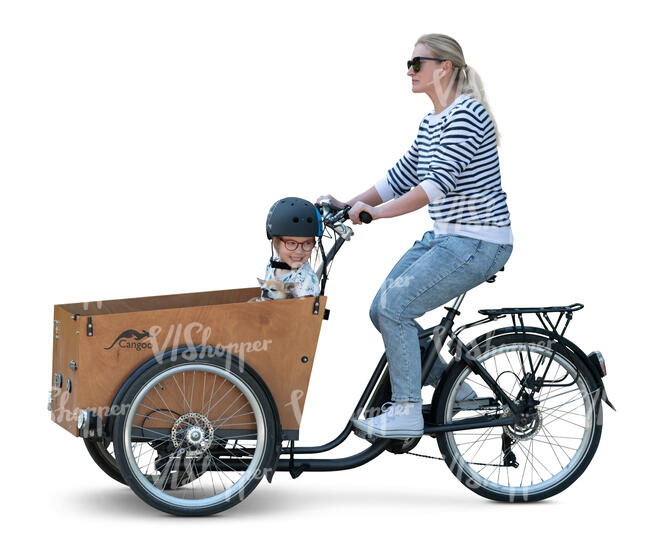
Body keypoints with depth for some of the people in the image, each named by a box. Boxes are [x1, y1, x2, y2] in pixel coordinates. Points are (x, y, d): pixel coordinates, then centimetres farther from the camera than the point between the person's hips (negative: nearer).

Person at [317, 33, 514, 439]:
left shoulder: (466, 115, -17)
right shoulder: (432, 123, 13)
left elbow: (439, 182, -27)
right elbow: (400, 178, 16)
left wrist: (377, 212, -33)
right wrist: (350, 205, 5)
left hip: (479, 243, -10)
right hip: (444, 237, 10)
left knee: (395, 306, -16)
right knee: (384, 309, 3)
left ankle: (407, 412, -6)